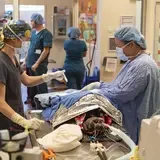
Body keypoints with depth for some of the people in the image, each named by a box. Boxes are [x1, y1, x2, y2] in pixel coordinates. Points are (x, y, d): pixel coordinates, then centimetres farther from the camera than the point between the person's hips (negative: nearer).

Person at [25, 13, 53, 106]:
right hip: (30, 63, 8)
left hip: (39, 65, -8)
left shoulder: (46, 34, -12)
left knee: (41, 85, 0)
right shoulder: (33, 32, 12)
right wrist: (26, 60, 15)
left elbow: (46, 51, -17)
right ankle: (31, 101, 27)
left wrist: (37, 63, -20)